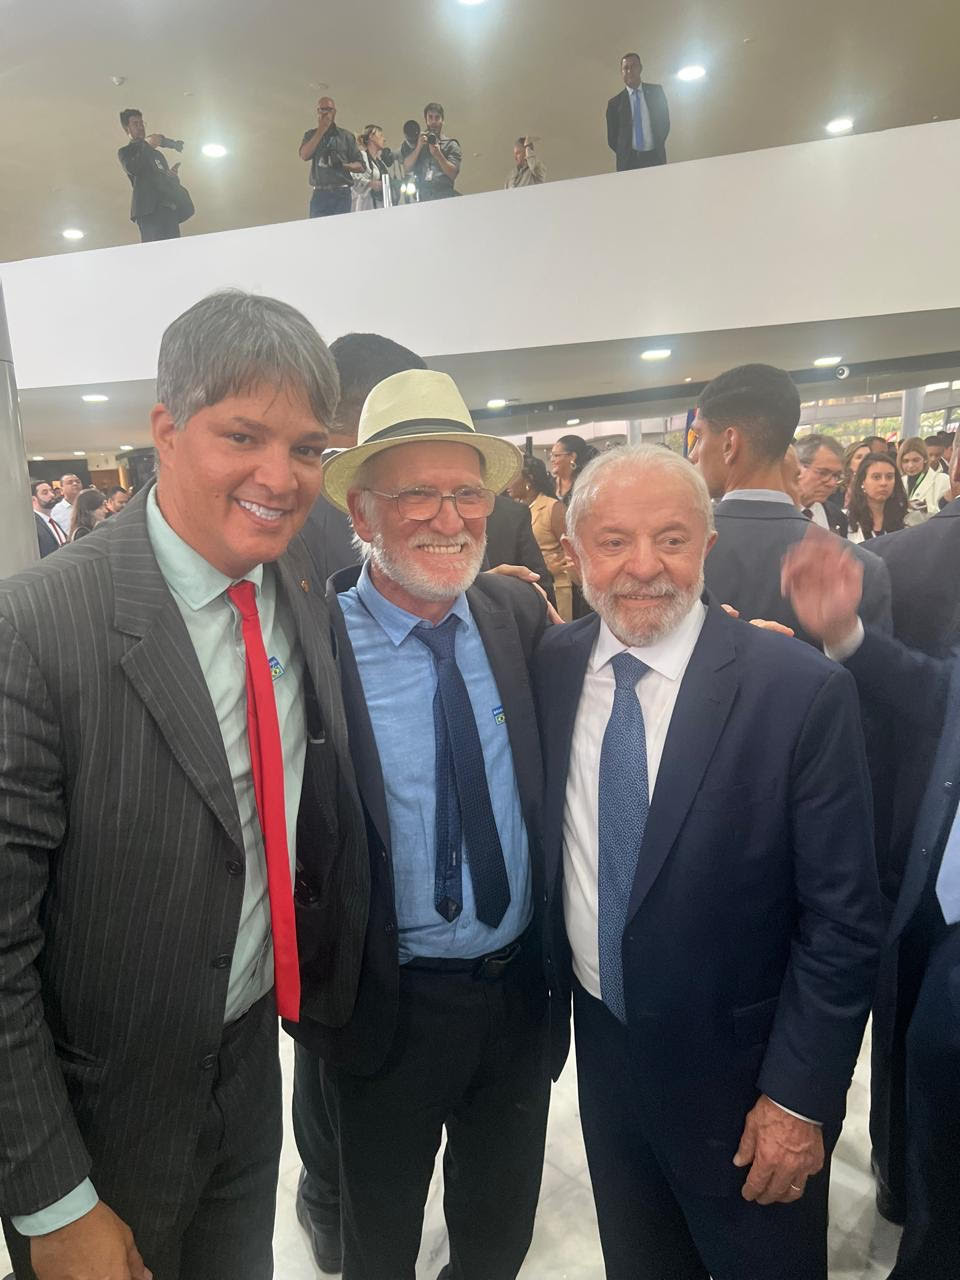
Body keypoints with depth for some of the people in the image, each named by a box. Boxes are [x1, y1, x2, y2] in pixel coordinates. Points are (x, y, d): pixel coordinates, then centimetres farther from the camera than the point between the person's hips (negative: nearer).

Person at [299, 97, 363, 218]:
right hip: (319, 194, 1)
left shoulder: (346, 136, 11)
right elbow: (304, 155, -3)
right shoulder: (311, 135, 16)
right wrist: (321, 130, -2)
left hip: (341, 193, -1)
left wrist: (344, 165, -12)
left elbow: (360, 166, 8)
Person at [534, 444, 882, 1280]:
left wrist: (800, 1095, -12)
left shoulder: (803, 690, -20)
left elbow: (843, 919, -15)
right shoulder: (552, 666, -7)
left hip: (739, 1074, -3)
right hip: (601, 1046, 4)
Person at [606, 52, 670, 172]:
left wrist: (658, 146, 8)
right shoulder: (615, 103, 7)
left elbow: (665, 122, 14)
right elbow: (612, 139, 10)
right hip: (627, 161, 0)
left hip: (655, 157, 1)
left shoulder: (656, 91, 9)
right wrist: (624, 155, 3)